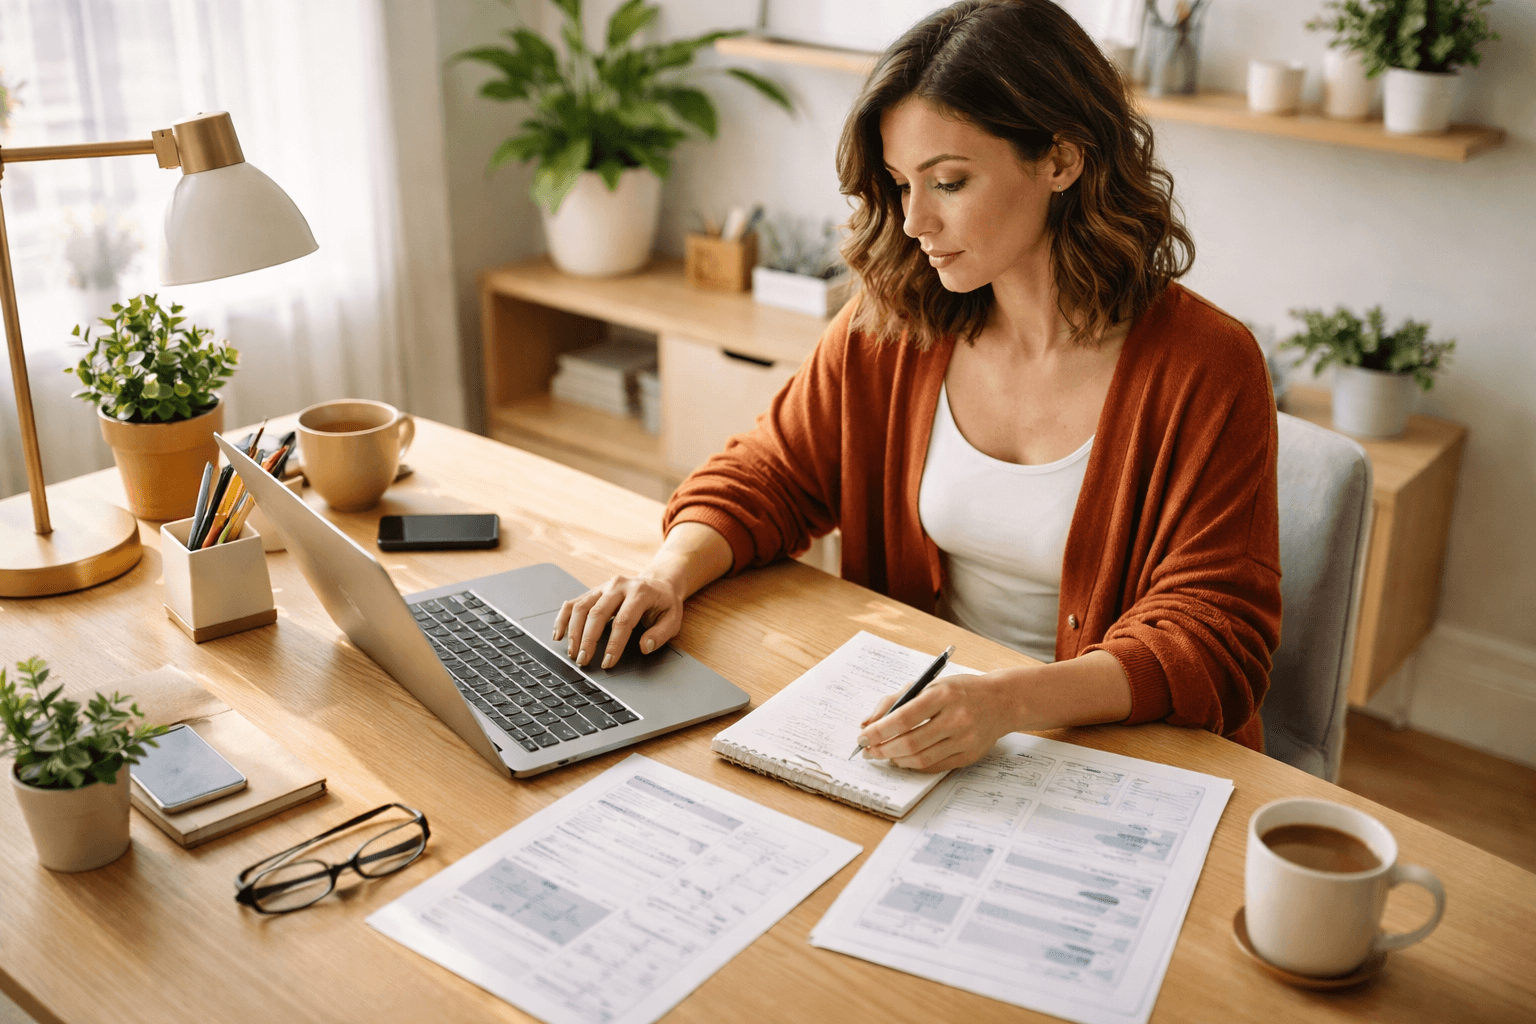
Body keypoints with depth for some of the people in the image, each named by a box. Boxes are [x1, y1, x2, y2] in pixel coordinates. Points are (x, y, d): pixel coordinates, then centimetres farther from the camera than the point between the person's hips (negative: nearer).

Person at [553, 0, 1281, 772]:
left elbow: (1211, 641, -17)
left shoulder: (1203, 372, -15)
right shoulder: (888, 327, -1)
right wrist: (670, 573, -12)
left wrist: (1010, 702, -33)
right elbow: (769, 477, 9)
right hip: (914, 720, 5)